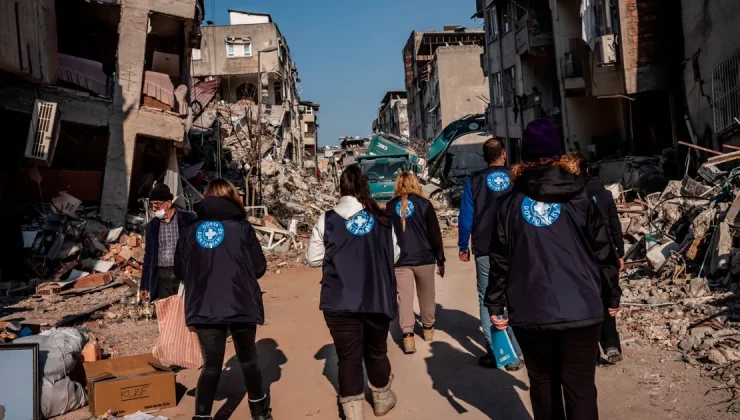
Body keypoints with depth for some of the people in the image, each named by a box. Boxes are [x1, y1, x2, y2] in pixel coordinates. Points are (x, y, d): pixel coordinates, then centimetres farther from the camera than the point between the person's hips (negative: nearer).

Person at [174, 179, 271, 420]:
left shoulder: (190, 231, 3)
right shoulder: (241, 227, -5)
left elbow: (180, 271, 10)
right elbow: (259, 268, -2)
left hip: (203, 308, 1)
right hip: (241, 305, -1)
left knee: (211, 364, 11)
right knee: (247, 357, 18)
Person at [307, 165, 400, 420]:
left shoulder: (327, 220, -4)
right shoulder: (382, 219, 0)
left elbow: (313, 259, 0)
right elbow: (394, 255, 8)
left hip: (340, 302, -2)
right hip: (377, 298, 2)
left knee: (348, 357, 8)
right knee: (377, 352, 21)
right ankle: (382, 399, 42)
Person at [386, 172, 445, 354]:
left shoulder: (390, 206, 3)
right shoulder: (424, 204, -3)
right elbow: (435, 234, -3)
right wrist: (441, 260, 5)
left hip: (400, 260, 1)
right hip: (424, 258, 0)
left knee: (404, 298, 2)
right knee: (426, 296, 17)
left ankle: (407, 336, -8)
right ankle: (428, 328, 32)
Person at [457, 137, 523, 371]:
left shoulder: (475, 181, -1)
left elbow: (466, 216, -2)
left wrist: (463, 247, 6)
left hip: (485, 250, -1)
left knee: (487, 301, 9)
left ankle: (493, 354, 10)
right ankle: (514, 356, 9)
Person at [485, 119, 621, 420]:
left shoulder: (510, 204, 2)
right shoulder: (579, 198, 0)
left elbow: (500, 259, 0)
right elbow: (602, 250, 1)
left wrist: (495, 305, 7)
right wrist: (612, 296, 13)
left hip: (530, 313, 1)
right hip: (580, 310, -1)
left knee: (542, 384, 17)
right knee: (580, 387, 6)